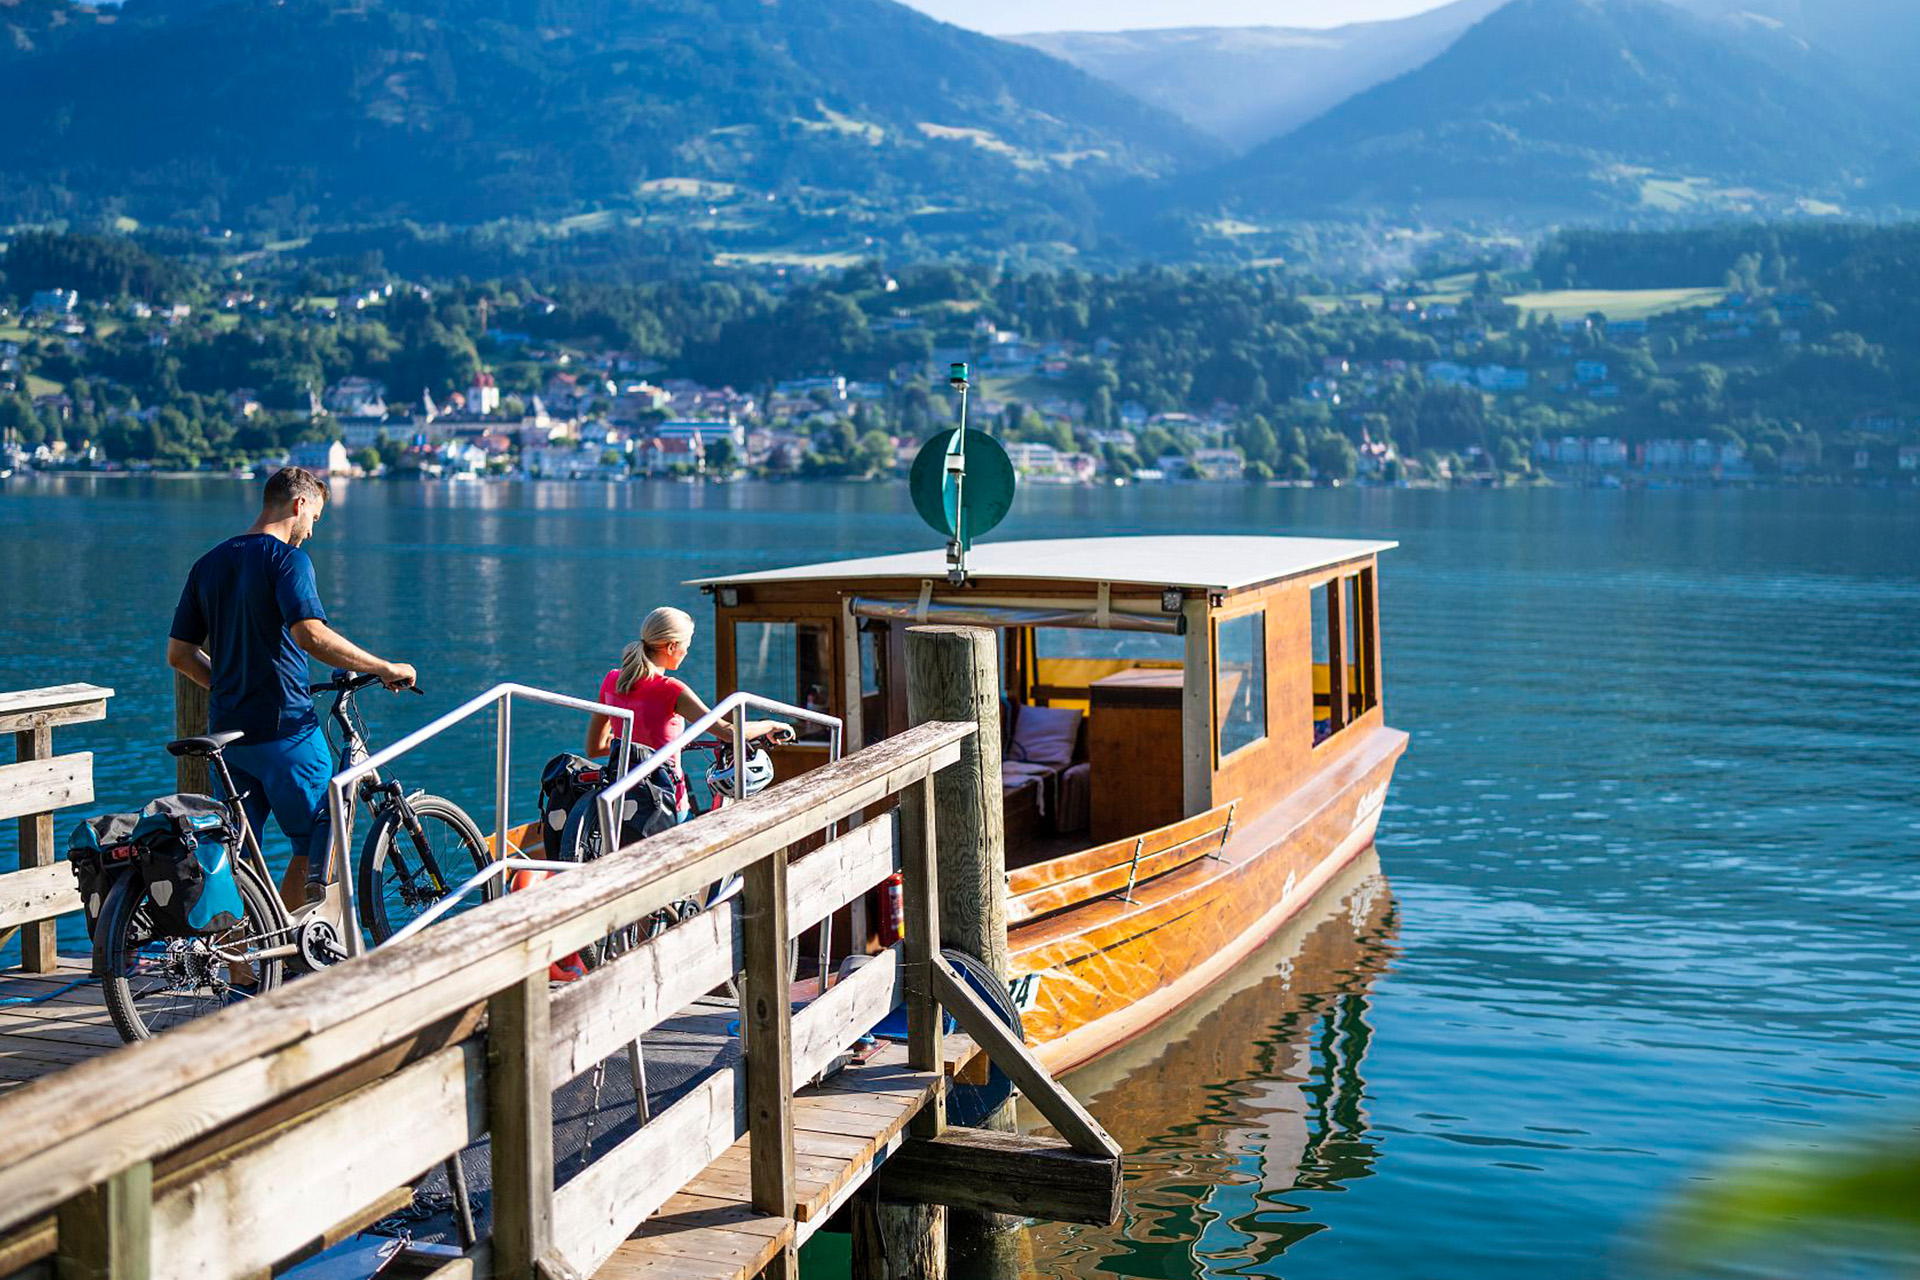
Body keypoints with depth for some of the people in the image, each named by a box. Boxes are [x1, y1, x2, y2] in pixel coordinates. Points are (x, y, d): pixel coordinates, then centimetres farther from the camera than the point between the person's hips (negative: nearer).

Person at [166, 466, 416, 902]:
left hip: (225, 730, 7)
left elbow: (179, 654, 13)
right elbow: (310, 635, -26)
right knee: (316, 845, 5)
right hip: (285, 728, -7)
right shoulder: (286, 558, -10)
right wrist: (384, 668, -19)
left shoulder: (208, 564, 12)